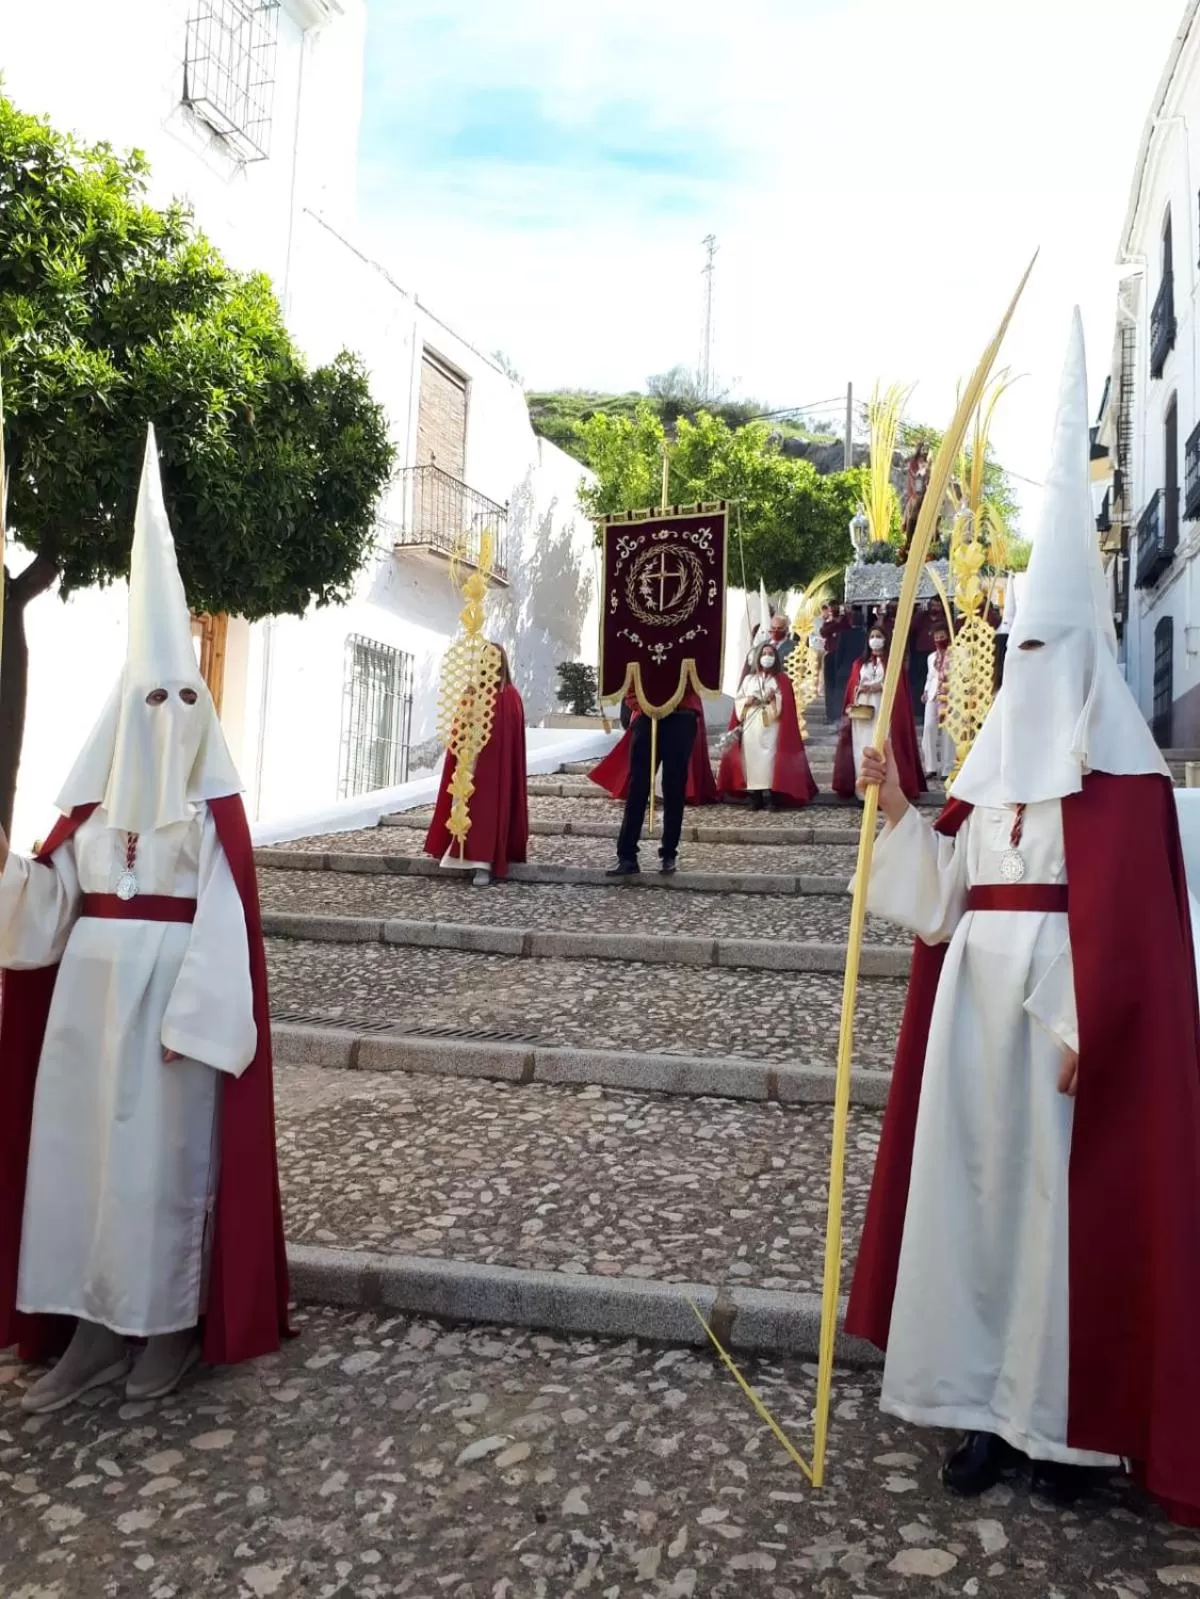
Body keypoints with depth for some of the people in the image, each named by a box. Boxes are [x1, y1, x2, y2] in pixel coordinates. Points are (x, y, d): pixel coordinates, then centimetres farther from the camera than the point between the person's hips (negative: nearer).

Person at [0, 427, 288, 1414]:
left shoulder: (213, 808, -6)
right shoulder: (95, 799, 9)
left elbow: (223, 921, -12)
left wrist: (192, 1017, -18)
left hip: (173, 1003, -5)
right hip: (90, 1003, 5)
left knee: (167, 1158, 4)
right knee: (82, 1149, 9)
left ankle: (173, 1325, 19)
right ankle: (95, 1328, 22)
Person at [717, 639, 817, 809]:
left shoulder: (781, 679, 7)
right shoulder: (748, 679, 14)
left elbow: (785, 703, -2)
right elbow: (737, 700, 10)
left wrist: (772, 699, -17)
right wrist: (747, 701, -9)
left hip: (771, 727, -2)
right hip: (750, 728, 3)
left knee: (769, 758, -11)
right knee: (752, 758, -2)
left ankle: (770, 795, -11)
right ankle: (754, 797, 1)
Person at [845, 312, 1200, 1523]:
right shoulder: (992, 760, 13)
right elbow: (943, 898, 9)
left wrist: (1082, 1030, -17)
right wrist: (899, 813, -2)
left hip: (1068, 1016, -6)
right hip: (979, 1005, 7)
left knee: (1068, 1198, 3)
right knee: (976, 1185, 8)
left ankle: (1073, 1419, 19)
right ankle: (991, 1402, 21)